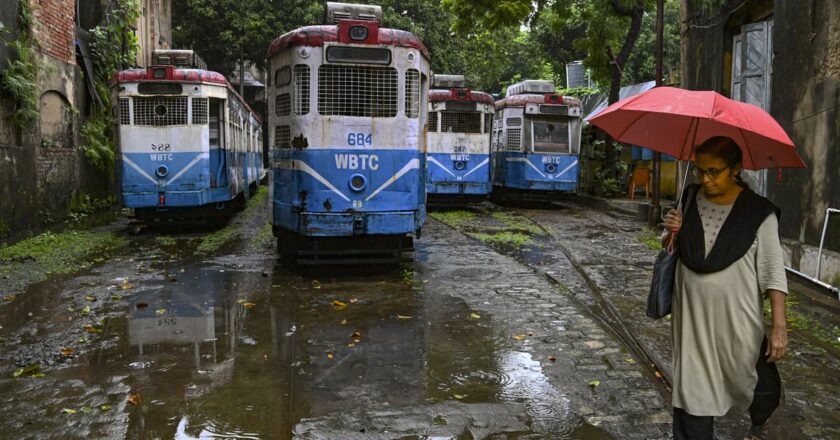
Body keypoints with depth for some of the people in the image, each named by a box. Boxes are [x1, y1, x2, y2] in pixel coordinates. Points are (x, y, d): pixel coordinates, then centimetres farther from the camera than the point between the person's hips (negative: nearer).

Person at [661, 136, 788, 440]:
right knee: (692, 390, 7)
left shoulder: (758, 212, -11)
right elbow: (673, 249, 14)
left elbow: (773, 272, -10)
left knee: (753, 381, 17)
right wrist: (671, 233, -10)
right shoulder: (691, 200, 0)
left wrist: (779, 327, -14)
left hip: (737, 322, -2)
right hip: (692, 318, 3)